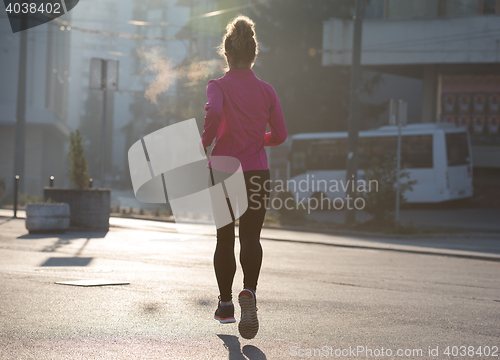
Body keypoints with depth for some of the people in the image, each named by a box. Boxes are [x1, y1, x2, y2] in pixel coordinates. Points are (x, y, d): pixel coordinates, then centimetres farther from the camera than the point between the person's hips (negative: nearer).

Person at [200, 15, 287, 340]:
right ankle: (249, 292, -26)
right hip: (257, 172, 1)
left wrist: (204, 144, -11)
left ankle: (226, 305, 22)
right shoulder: (267, 90, 4)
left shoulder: (218, 86, -5)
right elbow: (280, 135, 7)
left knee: (224, 240, 13)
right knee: (251, 237, 1)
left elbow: (214, 113, -26)